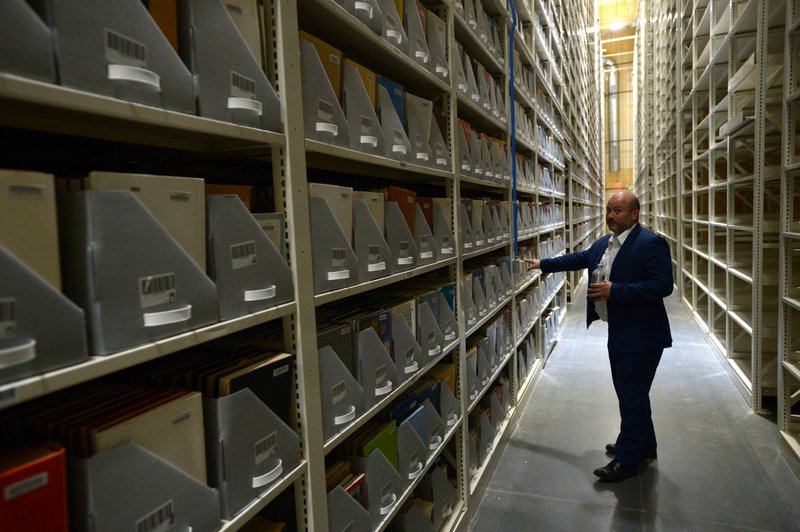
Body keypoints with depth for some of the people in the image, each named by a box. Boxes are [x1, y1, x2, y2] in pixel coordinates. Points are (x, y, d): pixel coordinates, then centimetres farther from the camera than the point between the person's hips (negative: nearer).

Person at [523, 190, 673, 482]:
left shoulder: (651, 244, -17)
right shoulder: (604, 244, 10)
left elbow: (662, 285, -24)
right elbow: (579, 258, 24)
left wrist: (614, 290, -26)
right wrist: (542, 264, 25)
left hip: (641, 336, -9)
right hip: (618, 334, 9)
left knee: (632, 396, 1)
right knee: (631, 393, 21)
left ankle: (628, 460, 16)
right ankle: (643, 446, 39)